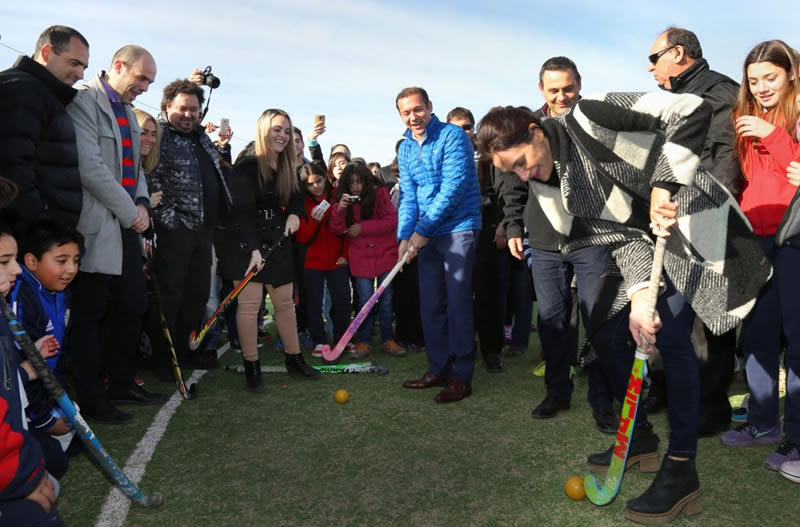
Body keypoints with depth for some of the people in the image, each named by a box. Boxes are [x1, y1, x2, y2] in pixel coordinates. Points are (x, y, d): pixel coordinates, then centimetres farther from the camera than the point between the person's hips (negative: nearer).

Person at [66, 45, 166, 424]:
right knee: (89, 314, 1)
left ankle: (123, 385, 26)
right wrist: (130, 212, -13)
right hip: (97, 227, -8)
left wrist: (142, 203, 3)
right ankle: (90, 399, 11)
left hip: (127, 226, 9)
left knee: (132, 307, 12)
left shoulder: (128, 112, 18)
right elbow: (90, 168, -18)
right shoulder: (85, 102, -9)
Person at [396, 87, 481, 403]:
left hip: (458, 229, -7)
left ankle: (462, 377, 6)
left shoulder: (453, 136, -10)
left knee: (457, 304, -4)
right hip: (426, 235, 7)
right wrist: (405, 237, -8)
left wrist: (421, 231, -20)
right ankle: (439, 369, 22)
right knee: (429, 305, 9)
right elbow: (408, 196, 6)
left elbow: (453, 188, -19)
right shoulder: (405, 149, 10)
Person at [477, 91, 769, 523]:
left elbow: (693, 112, -24)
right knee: (603, 331, 5)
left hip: (694, 223, -7)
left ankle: (682, 471, -5)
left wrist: (663, 185, -31)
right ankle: (641, 436, 25)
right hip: (641, 243, 7)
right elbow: (618, 234, -10)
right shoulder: (545, 187, -5)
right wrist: (638, 293, -24)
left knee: (670, 332, -18)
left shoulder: (590, 118, -23)